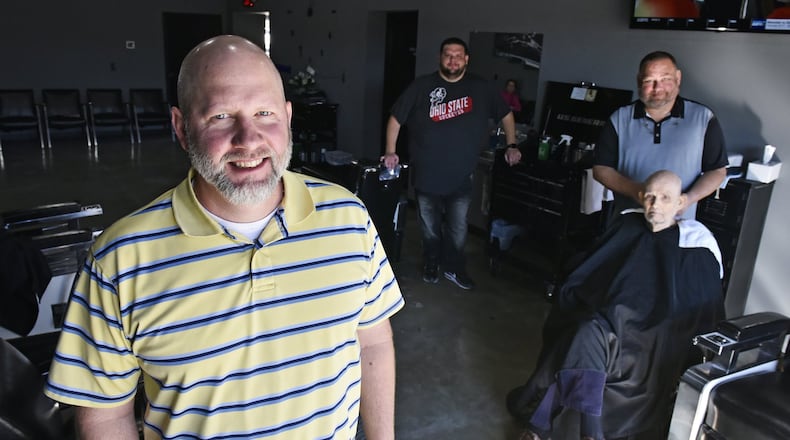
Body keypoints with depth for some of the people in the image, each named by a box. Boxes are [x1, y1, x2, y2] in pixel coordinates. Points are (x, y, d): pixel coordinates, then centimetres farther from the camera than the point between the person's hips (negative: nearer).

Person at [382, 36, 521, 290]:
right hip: (427, 175, 0)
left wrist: (511, 145, 6)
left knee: (457, 230, 9)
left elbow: (506, 115, 14)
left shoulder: (480, 88, 1)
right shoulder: (422, 86, -4)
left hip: (461, 177, 1)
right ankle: (431, 265, 35)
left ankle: (454, 268, 29)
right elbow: (396, 118, 1)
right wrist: (390, 152, -8)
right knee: (430, 228, 14)